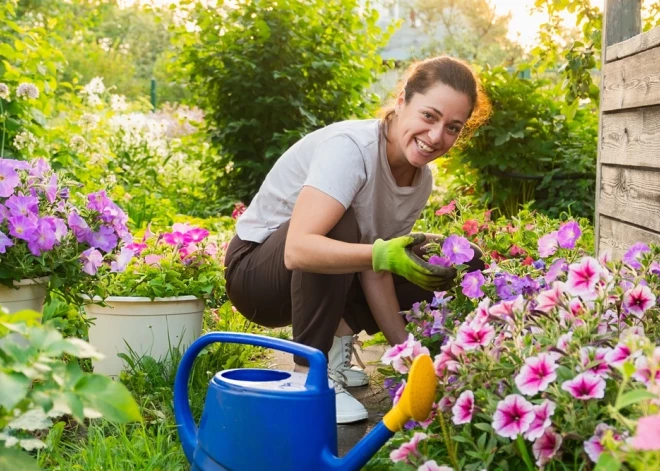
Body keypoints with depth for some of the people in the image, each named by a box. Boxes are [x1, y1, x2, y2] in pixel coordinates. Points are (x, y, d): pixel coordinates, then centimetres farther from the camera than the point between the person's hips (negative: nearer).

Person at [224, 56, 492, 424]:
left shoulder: (422, 179, -6)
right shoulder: (350, 148, -29)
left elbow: (375, 271, -9)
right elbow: (298, 249, -41)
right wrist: (383, 254, -53)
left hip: (329, 283, 7)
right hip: (256, 269, -6)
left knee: (449, 268, -7)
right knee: (339, 225, -36)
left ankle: (336, 344, 5)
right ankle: (310, 375, -23)